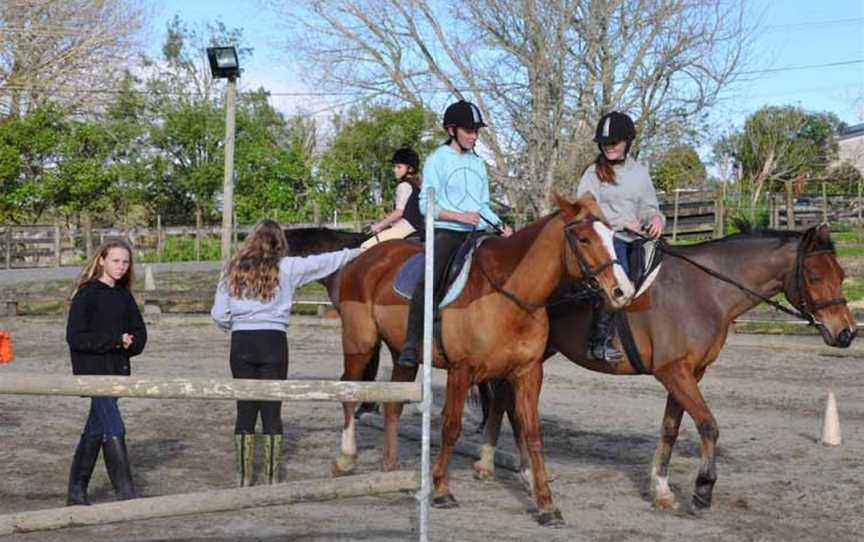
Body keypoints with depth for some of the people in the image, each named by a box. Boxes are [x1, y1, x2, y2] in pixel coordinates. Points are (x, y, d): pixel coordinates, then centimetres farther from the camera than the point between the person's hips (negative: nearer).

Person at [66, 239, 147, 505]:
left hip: (117, 371, 7)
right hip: (93, 371, -7)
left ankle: (76, 493, 23)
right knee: (115, 431, -12)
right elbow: (75, 336, -15)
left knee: (95, 432, 13)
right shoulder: (87, 294, -9)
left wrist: (130, 344, -9)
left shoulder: (124, 295, 11)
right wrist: (115, 340, -17)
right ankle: (127, 494, -9)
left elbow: (139, 331, 14)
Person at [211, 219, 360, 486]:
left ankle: (244, 479, 11)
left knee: (245, 409, 8)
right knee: (271, 411, 4)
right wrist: (355, 253, 21)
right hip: (274, 342, -2)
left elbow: (219, 315, 2)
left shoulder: (233, 271, 4)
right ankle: (272, 479, 7)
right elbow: (323, 262, 9)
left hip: (241, 343, 2)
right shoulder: (287, 268, -1)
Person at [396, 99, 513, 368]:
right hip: (446, 232, -6)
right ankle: (410, 346, -25)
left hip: (476, 233, 6)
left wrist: (499, 225, 3)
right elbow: (426, 205, -5)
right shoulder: (438, 159, 1)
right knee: (429, 281, -26)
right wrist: (460, 216, -16)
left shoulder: (478, 162, 18)